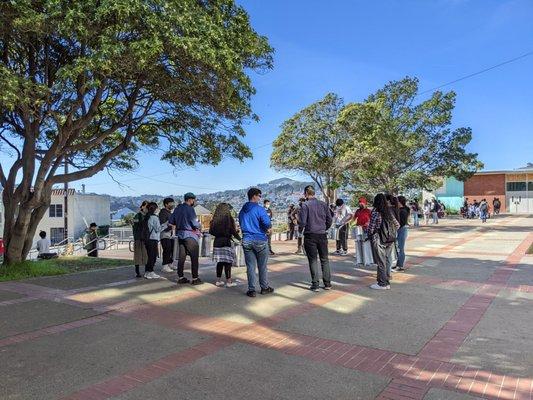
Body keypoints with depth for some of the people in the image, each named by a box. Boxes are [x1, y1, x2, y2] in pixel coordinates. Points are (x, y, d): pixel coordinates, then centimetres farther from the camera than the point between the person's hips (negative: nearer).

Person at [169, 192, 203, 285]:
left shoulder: (177, 208, 9)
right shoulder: (190, 209, -14)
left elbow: (171, 222, 13)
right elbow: (195, 223, -17)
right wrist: (199, 227, 2)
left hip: (180, 234, 8)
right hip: (190, 235, -8)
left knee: (181, 256, 11)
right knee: (194, 257, -1)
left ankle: (180, 277, 16)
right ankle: (195, 278, 0)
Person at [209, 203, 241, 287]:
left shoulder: (215, 220, 4)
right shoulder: (229, 219, -9)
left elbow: (211, 231, 7)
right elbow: (233, 232, -8)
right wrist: (239, 238, 8)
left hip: (217, 242, 5)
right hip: (226, 242, -5)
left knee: (220, 262, 12)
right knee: (227, 262, 1)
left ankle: (218, 280, 17)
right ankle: (228, 281, 4)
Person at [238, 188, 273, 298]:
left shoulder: (242, 211, 9)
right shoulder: (259, 209, -12)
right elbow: (267, 224, -19)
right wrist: (268, 229, 4)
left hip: (246, 240, 4)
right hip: (260, 240, -4)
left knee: (250, 266, 7)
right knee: (262, 266, 9)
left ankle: (251, 290, 8)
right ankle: (264, 287, 20)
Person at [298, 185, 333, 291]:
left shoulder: (305, 205, -9)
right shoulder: (323, 204, 5)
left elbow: (302, 221, -14)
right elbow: (330, 220, 5)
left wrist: (300, 230, 5)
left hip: (310, 236, -4)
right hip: (322, 235, 4)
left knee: (313, 260, 3)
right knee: (324, 259, 12)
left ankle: (315, 285, 5)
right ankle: (327, 283, 15)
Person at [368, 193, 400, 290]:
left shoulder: (375, 212, -14)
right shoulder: (389, 212, 6)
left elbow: (371, 228, -15)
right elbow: (397, 225, 13)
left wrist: (368, 231, 5)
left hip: (378, 240, -6)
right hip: (389, 241, 6)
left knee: (381, 263, 2)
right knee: (386, 261, 15)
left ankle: (382, 284, 9)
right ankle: (387, 282, 23)